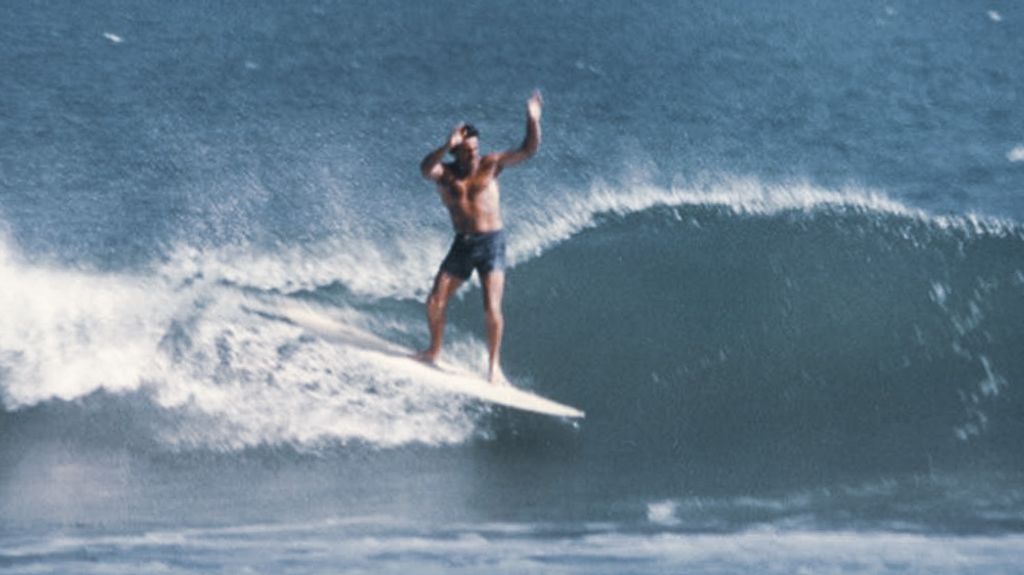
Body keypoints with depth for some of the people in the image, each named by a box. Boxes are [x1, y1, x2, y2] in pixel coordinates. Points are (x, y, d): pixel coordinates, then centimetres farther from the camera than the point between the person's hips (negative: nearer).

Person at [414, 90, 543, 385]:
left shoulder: (490, 164, 0)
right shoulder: (446, 173, -1)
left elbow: (527, 151, -7)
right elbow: (425, 169, -25)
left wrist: (533, 122, -23)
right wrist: (447, 146, -39)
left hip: (491, 242, -2)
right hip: (463, 244, 2)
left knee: (491, 308, -13)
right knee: (435, 302, 0)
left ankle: (494, 364, -1)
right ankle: (434, 351, 23)